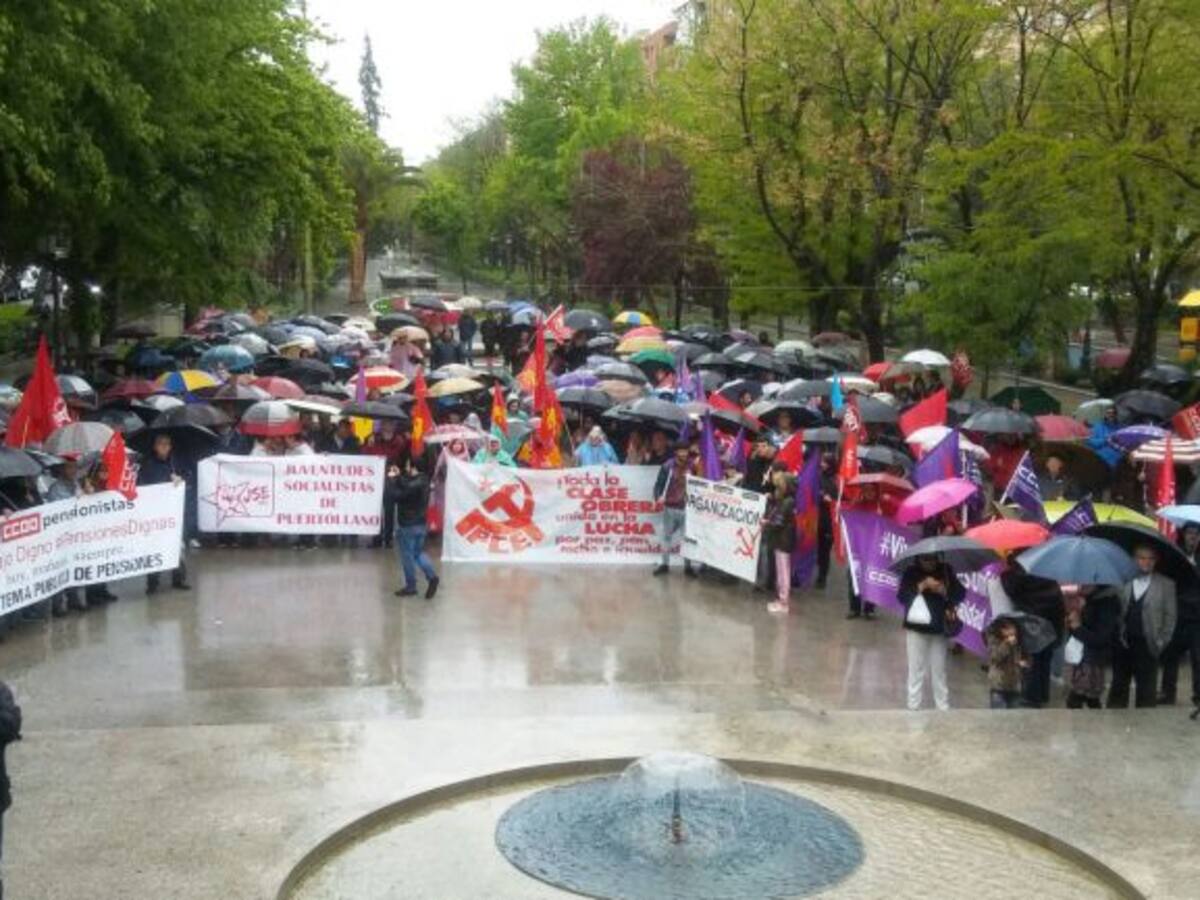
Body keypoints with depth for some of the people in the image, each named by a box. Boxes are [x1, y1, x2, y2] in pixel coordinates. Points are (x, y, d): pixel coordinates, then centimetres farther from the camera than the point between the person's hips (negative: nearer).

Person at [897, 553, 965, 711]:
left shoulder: (945, 571, 3)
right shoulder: (911, 572, -2)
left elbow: (961, 593, -2)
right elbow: (902, 596, -11)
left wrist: (943, 590, -19)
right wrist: (922, 585, -20)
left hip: (938, 629, 1)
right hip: (916, 628, -1)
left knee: (939, 670, 6)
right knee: (916, 670, 0)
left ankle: (943, 708, 12)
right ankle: (913, 707, 6)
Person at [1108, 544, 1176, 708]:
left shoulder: (1166, 584, 2)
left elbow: (1170, 616, 1)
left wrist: (1162, 641, -5)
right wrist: (1116, 635, -4)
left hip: (1147, 645, -1)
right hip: (1123, 643, 1)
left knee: (1147, 690, 3)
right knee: (1118, 687, 11)